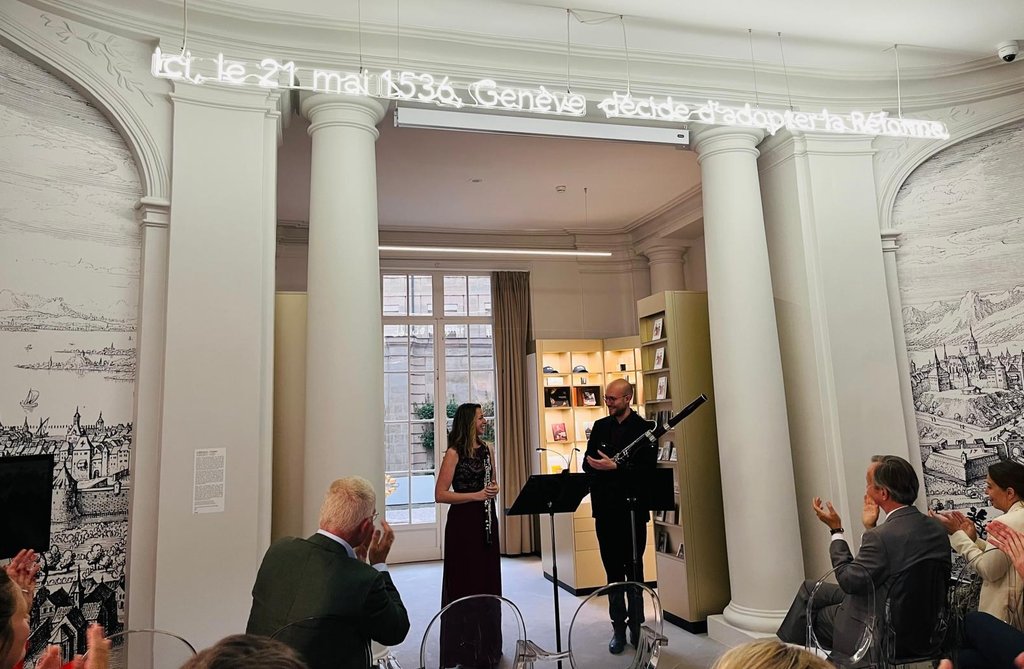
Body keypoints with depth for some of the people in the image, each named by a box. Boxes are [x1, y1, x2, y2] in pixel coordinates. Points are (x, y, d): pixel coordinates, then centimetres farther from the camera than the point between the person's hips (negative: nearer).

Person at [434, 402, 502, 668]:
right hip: (463, 524, -6)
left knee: (488, 581, 13)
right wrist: (476, 495, -21)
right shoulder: (454, 453, -11)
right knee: (465, 583, 2)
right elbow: (440, 494, -15)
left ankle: (487, 644, 28)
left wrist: (493, 489, -4)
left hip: (486, 522, 6)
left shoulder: (487, 450, 8)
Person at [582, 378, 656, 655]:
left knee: (633, 569, 7)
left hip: (632, 508, -4)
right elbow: (587, 463, 8)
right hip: (605, 509, 4)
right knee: (613, 570, 10)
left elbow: (648, 468, -14)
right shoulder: (600, 426, 10)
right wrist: (601, 465, -13)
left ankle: (636, 626, 19)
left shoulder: (644, 428, -6)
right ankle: (618, 626, 20)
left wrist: (615, 467, -23)